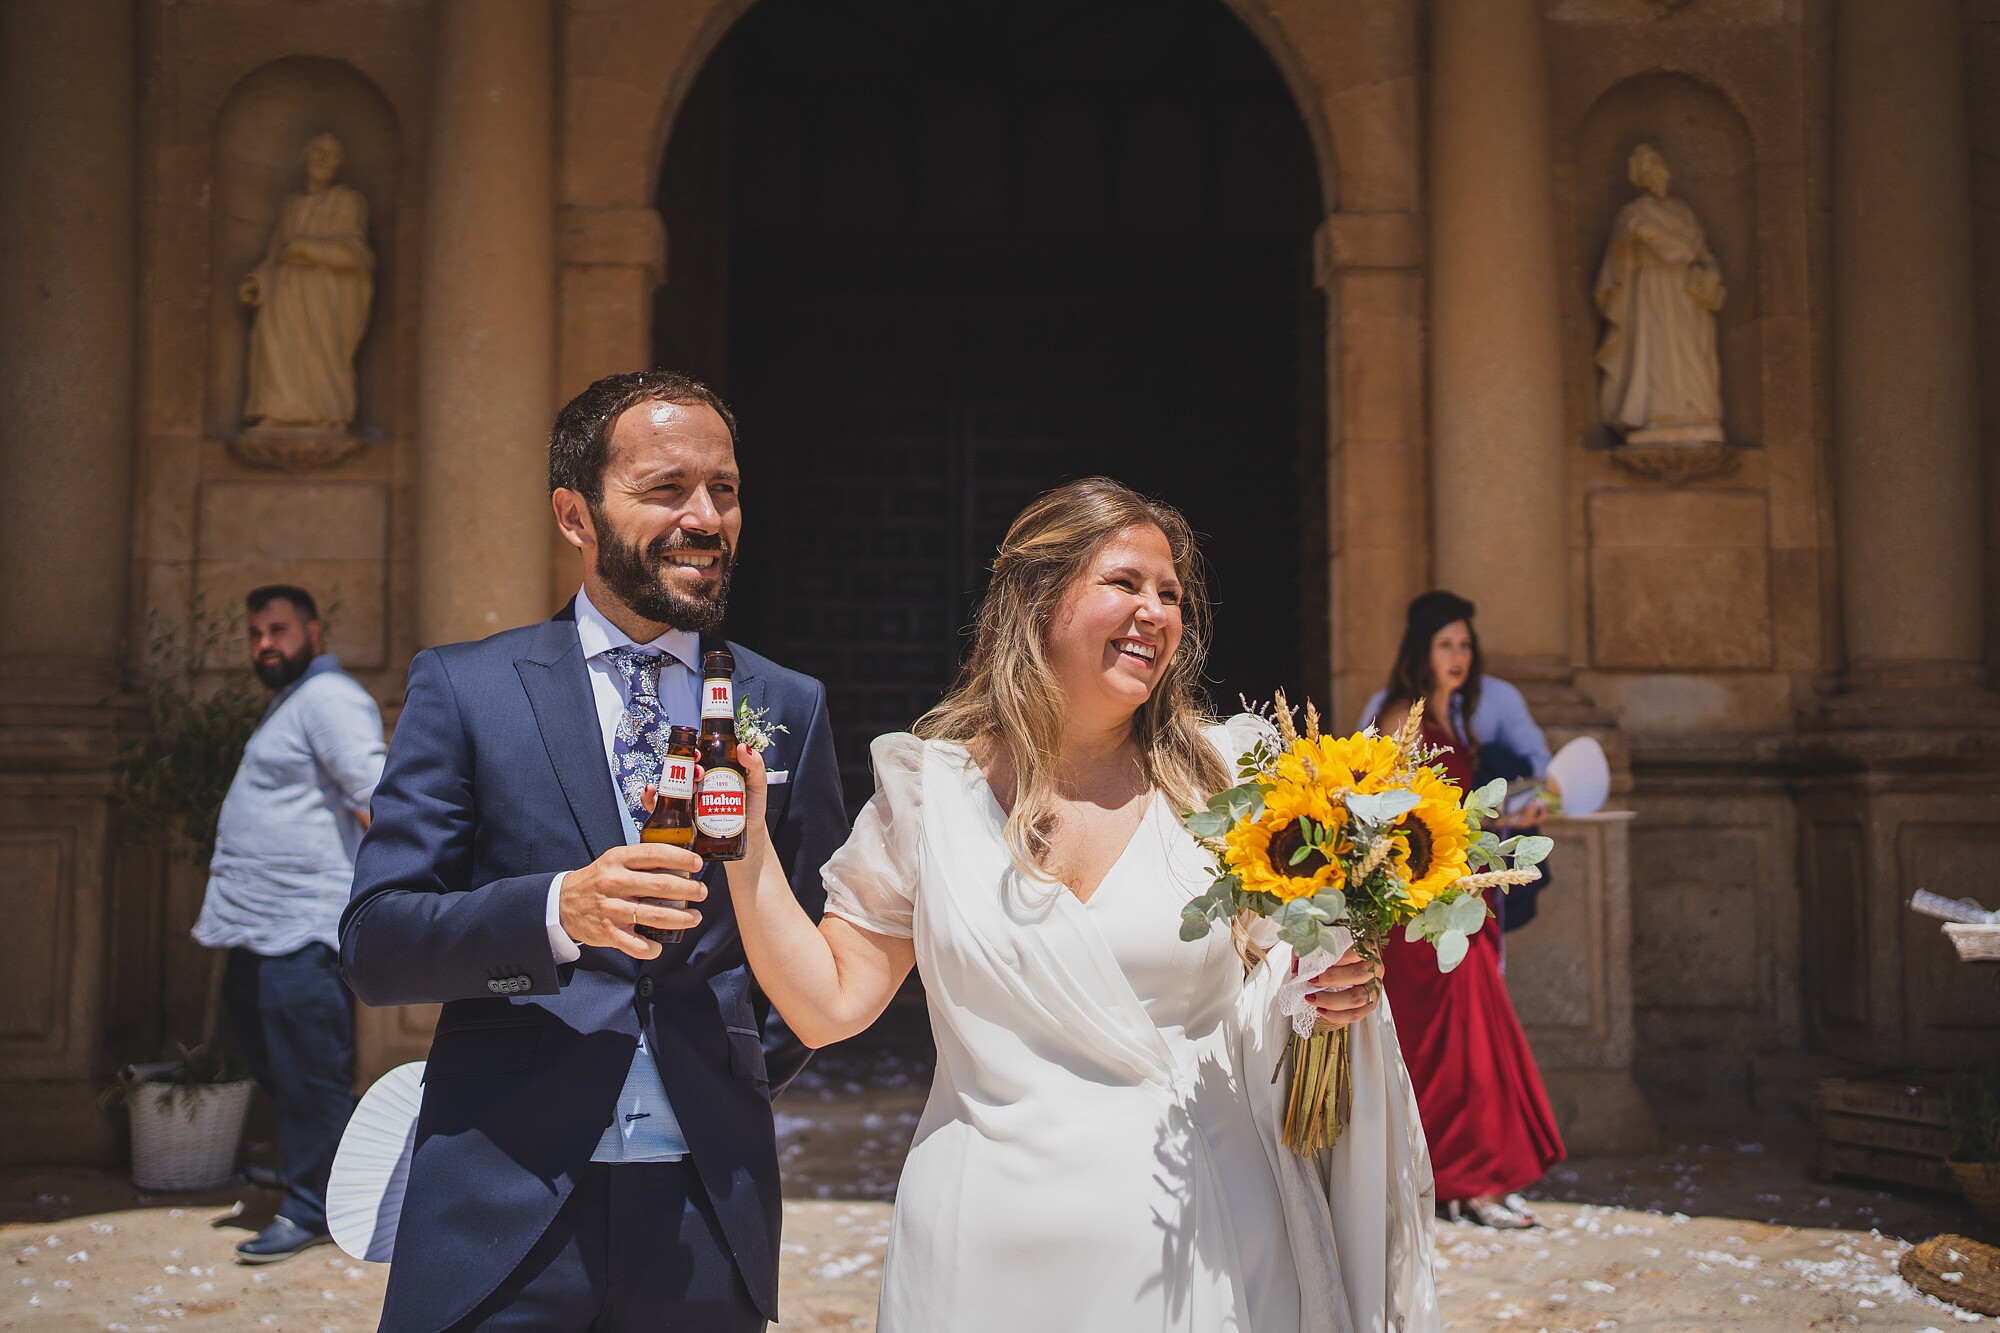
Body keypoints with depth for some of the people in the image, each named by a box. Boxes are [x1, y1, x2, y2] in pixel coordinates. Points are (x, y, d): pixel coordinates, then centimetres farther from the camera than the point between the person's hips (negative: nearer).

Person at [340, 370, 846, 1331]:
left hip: (709, 1217, 2)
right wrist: (559, 910, -20)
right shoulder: (463, 689, 0)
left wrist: (750, 1075, 6)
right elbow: (373, 945, -6)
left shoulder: (790, 709, 6)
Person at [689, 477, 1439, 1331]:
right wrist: (746, 852, -10)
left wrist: (1341, 992, -12)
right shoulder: (931, 789, 0)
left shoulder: (1221, 789, -1)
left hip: (1191, 1246, 0)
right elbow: (830, 1004, -1)